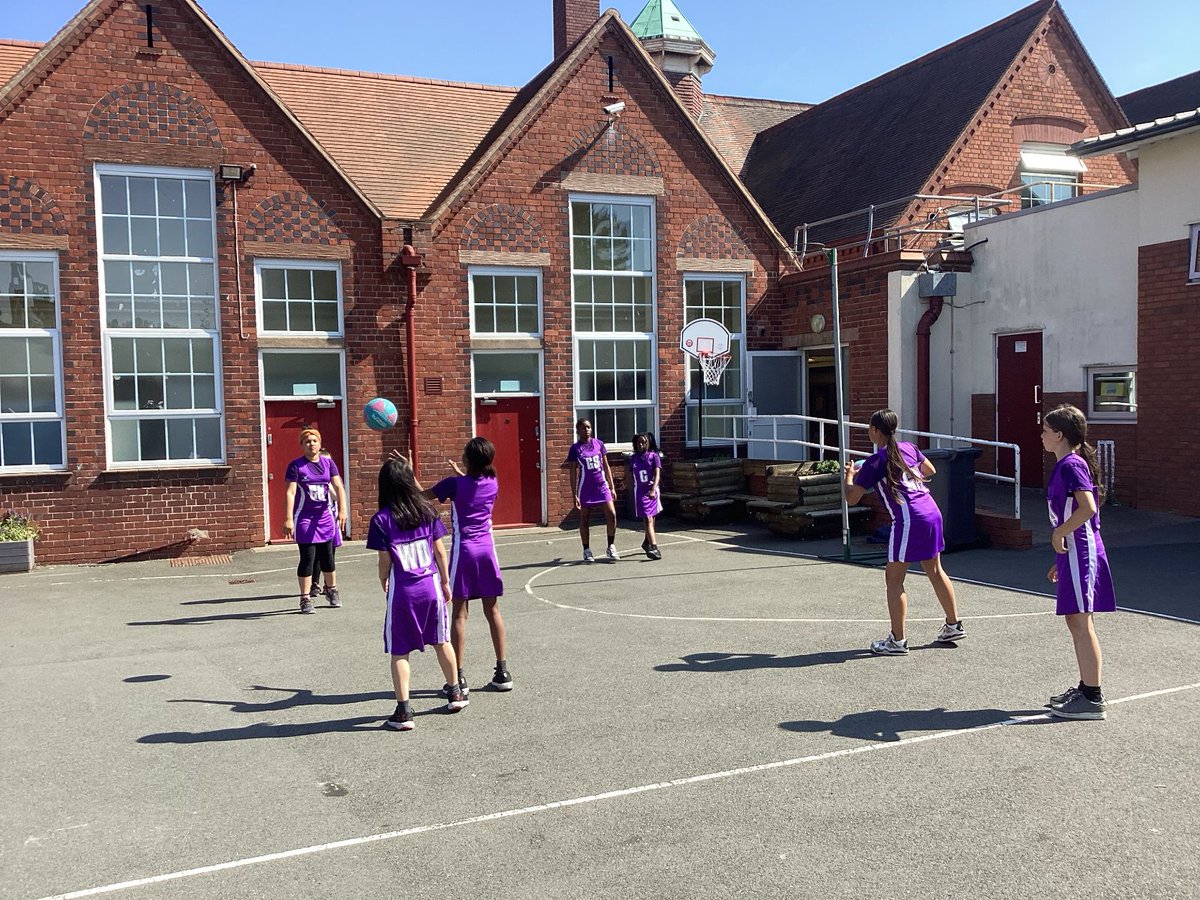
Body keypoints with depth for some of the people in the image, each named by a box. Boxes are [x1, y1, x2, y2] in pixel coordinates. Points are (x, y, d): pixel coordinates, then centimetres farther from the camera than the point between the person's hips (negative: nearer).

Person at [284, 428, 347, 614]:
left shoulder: (328, 463, 3)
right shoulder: (296, 465, -7)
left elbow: (338, 487, -4)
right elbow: (290, 493, -12)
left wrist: (342, 510, -17)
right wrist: (288, 519, -20)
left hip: (325, 516, 4)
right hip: (304, 517, -4)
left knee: (327, 555, 13)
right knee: (307, 558, -3)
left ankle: (331, 590, 32)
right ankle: (305, 599, 6)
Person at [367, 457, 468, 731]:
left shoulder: (382, 519, -9)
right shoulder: (427, 511, -1)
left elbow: (385, 561, -6)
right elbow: (440, 551, 3)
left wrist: (383, 583, 14)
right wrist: (445, 581, 14)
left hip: (401, 590, -3)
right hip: (430, 586, 3)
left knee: (399, 652, 5)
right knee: (441, 642, 20)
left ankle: (404, 711, 4)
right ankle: (455, 694, 33)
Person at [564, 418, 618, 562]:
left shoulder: (599, 443, 5)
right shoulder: (575, 448, -4)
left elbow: (606, 467, 10)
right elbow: (573, 473, -4)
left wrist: (611, 487, 8)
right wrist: (575, 495, -9)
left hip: (602, 486, 2)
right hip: (585, 489, -2)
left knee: (612, 514, -8)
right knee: (584, 520, 6)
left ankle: (611, 547, 5)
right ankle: (587, 551, 18)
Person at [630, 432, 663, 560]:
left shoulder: (653, 456, -3)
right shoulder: (633, 458, 4)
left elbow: (657, 474, -13)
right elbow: (630, 476, 10)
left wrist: (653, 490, -26)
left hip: (652, 490, 0)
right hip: (640, 491, 0)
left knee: (651, 518, 15)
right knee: (648, 519, -11)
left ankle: (647, 542, 37)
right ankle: (654, 547, -20)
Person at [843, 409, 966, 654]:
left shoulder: (875, 461, -7)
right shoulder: (908, 447, 12)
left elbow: (851, 498, -4)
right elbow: (930, 470, 30)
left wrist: (849, 476, 14)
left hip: (909, 521, -8)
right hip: (932, 513, 8)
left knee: (893, 579, 1)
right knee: (935, 571, 21)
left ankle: (897, 641, 3)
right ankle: (954, 625, 33)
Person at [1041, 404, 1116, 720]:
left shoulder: (1071, 465, -14)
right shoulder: (1065, 465, 16)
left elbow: (1088, 508, -28)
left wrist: (1059, 534, -16)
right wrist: (1060, 561, 23)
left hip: (1079, 552, -10)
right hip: (1072, 553, 10)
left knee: (1080, 623, -6)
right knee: (1075, 622, 16)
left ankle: (1093, 699, -1)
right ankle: (1085, 688, 25)